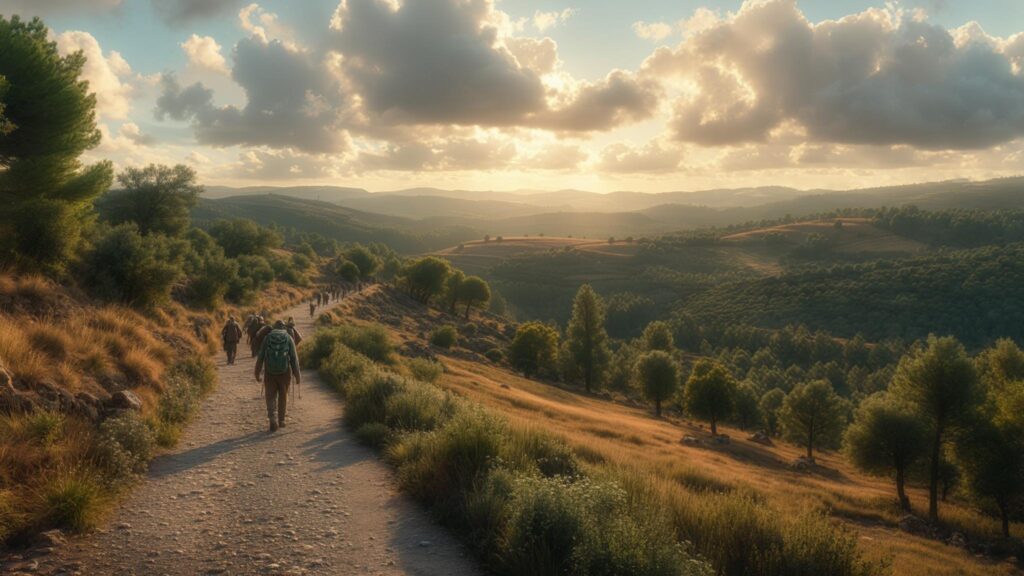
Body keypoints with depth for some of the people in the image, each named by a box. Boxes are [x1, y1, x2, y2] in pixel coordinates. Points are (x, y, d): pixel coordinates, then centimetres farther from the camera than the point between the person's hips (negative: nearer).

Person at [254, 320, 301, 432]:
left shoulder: (267, 338, 3)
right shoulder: (289, 338, 1)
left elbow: (260, 357, 2)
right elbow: (294, 358, -3)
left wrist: (258, 373, 10)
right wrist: (297, 375, 0)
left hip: (270, 372, 0)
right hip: (285, 372, 0)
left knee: (271, 397, 7)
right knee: (283, 396, 17)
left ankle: (273, 420, -10)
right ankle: (281, 420, 26)